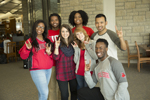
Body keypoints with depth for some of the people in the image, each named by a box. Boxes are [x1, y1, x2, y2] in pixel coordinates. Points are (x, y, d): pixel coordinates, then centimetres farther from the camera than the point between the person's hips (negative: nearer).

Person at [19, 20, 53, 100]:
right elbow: (23, 56, -4)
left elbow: (52, 56, 16)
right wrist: (28, 49, -22)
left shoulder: (47, 41, 10)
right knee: (44, 93, -9)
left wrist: (49, 53, -6)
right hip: (37, 70, -5)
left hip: (48, 69, 5)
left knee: (42, 91, 12)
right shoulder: (31, 41, -3)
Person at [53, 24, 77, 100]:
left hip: (73, 72, 3)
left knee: (74, 92, 12)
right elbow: (56, 57, -13)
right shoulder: (58, 43, -4)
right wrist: (56, 47, -26)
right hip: (62, 73, -3)